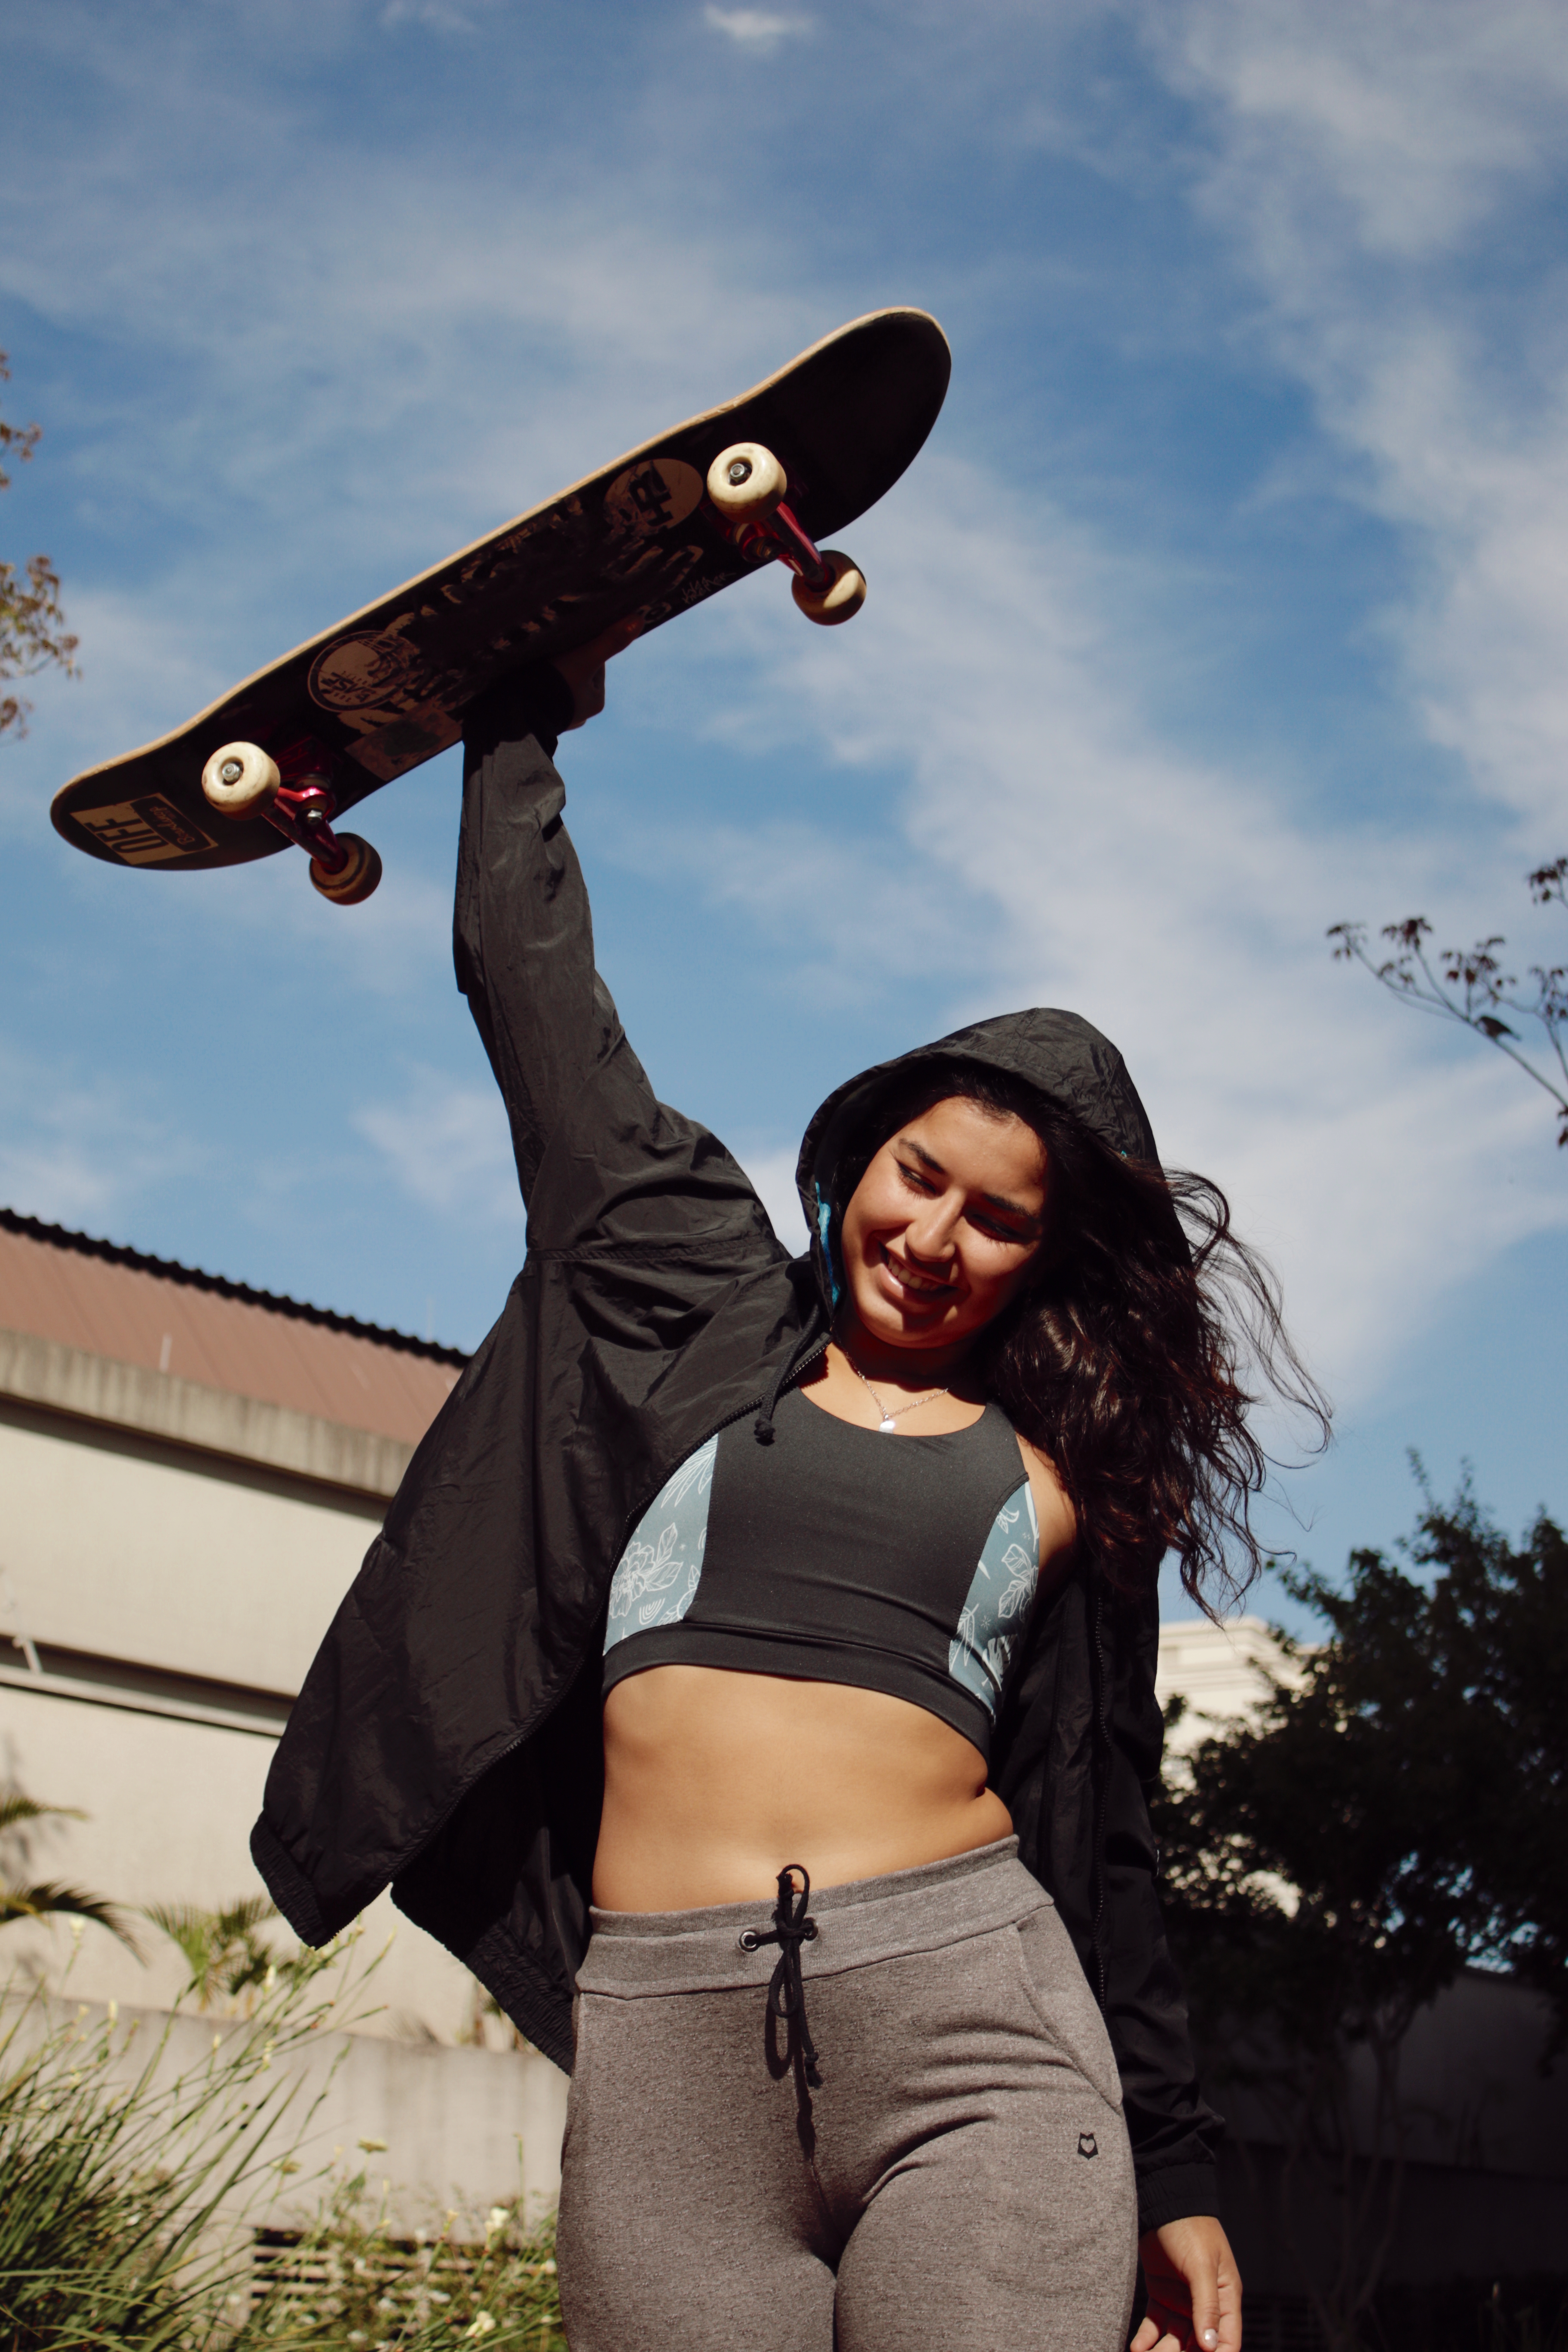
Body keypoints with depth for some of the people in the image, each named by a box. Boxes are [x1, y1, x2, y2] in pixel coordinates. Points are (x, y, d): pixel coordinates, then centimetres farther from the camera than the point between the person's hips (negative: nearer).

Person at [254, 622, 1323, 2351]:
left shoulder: (1058, 1481, 15)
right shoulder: (712, 1323, 17)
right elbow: (532, 980, 20)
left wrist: (1176, 2175, 16)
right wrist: (528, 712, 29)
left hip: (973, 2027, 0)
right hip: (668, 2046, 1)